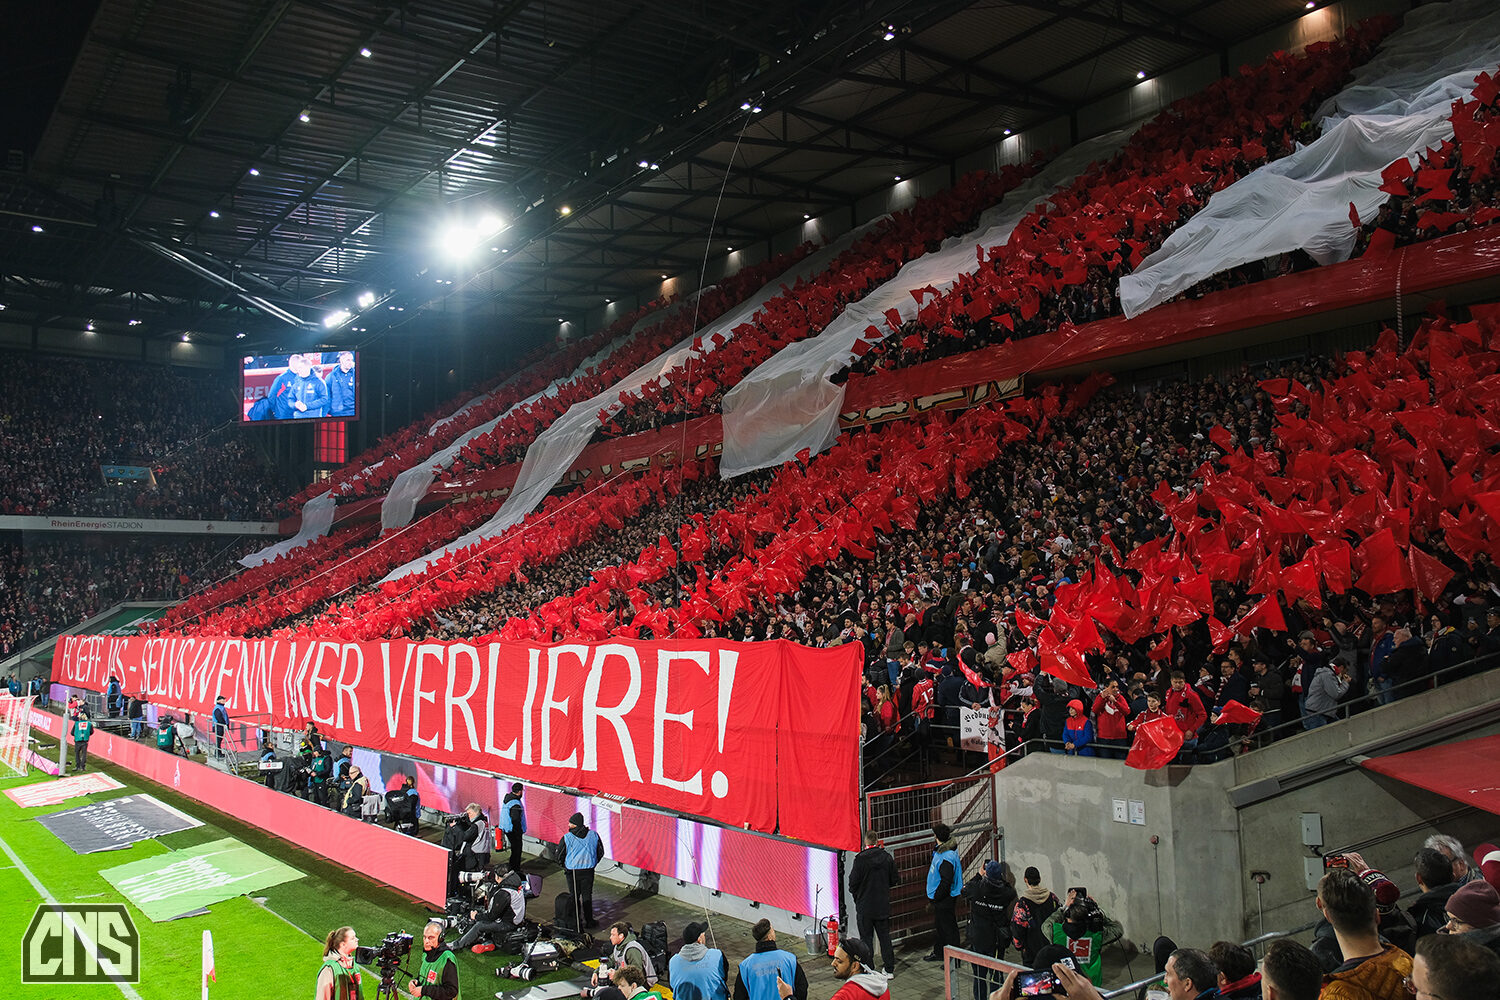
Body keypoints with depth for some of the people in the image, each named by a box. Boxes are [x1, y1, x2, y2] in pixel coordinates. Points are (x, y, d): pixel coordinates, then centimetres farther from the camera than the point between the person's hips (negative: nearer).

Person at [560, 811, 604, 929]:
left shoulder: (567, 838, -14)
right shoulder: (594, 835, -6)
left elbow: (560, 855, -5)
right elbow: (600, 853, 4)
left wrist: (565, 866, 14)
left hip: (572, 871, -2)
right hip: (588, 870, 2)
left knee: (574, 897, 12)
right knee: (587, 896, 14)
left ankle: (577, 922, 16)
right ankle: (589, 920, 20)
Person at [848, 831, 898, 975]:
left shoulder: (860, 859, -17)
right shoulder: (887, 857, -4)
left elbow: (853, 883, -14)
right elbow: (895, 879, 3)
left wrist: (856, 896, 6)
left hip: (865, 906, -4)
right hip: (883, 904, 4)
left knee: (866, 938, 6)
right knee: (885, 936, 15)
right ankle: (889, 967, 19)